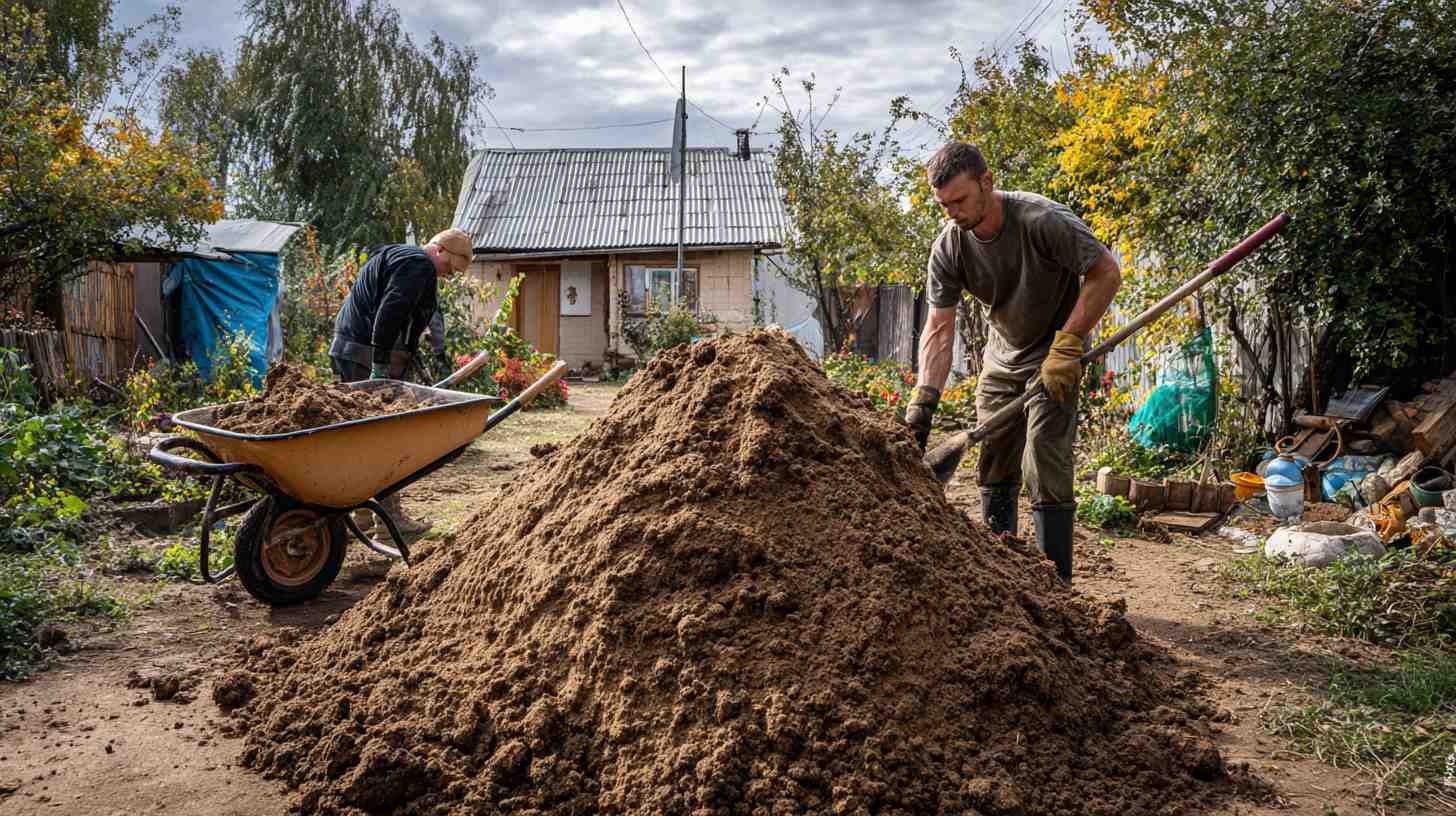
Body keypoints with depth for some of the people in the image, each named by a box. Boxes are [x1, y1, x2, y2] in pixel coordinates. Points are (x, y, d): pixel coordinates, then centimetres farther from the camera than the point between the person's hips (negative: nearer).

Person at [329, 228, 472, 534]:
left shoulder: (392, 255, 25)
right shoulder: (419, 265, -9)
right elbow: (389, 313, -22)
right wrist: (380, 367, -24)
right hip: (369, 355, -10)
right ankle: (389, 514, -5)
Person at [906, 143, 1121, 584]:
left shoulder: (1042, 220, -27)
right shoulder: (948, 247, -12)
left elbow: (1107, 273, -20)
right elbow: (939, 329, -13)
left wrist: (1067, 344, -26)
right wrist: (922, 402, -24)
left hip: (1053, 356, -5)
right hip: (1002, 358, 5)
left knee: (1043, 468, -11)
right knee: (994, 468, 8)